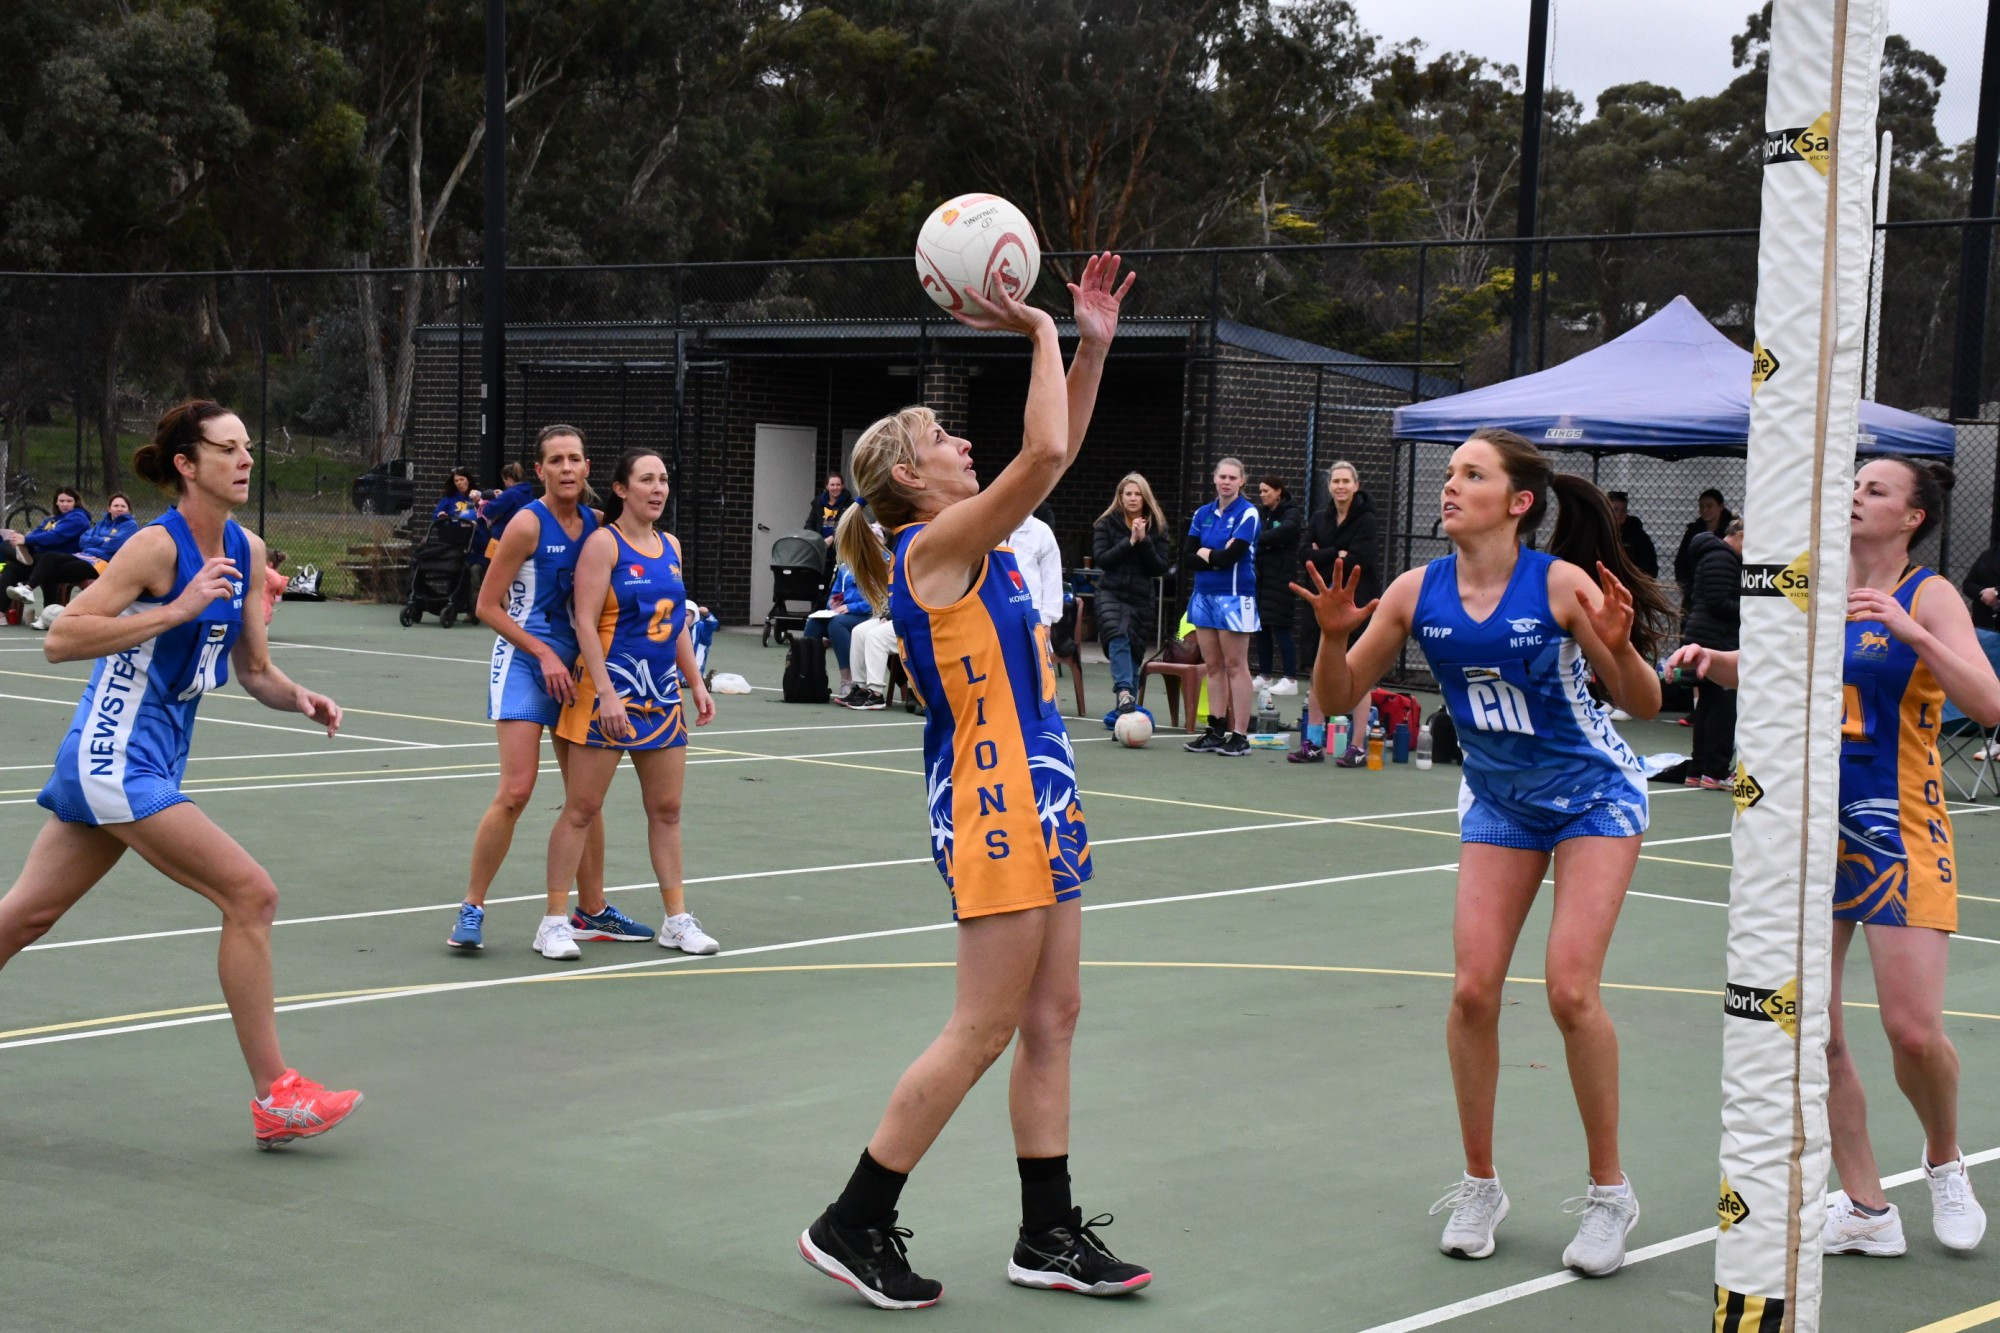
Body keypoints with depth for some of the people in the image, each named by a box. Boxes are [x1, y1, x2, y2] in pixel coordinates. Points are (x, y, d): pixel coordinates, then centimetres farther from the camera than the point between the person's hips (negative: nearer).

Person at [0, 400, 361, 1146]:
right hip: (114, 757, -8)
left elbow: (253, 672, 15)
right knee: (251, 894, -12)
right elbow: (60, 640, -20)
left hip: (151, 761, 8)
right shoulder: (158, 546, -15)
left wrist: (301, 700, -5)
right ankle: (274, 1097, -5)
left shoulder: (246, 551, 8)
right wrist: (176, 609, -25)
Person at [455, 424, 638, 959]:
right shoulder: (529, 523, -11)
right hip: (524, 660, -6)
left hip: (573, 667, 6)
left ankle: (591, 910, 23)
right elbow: (488, 605, -9)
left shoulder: (595, 524, 4)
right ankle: (472, 908, -2)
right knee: (515, 792, -14)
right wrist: (545, 654, -13)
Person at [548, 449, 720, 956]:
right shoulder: (604, 543, -9)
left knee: (667, 809, 10)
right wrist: (607, 693, -21)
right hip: (610, 692, -7)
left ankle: (677, 919, 17)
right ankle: (554, 919, 3)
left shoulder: (670, 546, 12)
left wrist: (696, 684, 14)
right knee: (581, 809, -3)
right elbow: (585, 623, -14)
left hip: (663, 694, 7)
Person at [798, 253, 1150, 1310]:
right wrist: (1040, 334, -11)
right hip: (996, 804, -10)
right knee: (982, 1031, -6)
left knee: (1051, 1020, 11)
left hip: (1036, 801, 10)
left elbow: (1055, 454, 22)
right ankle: (853, 1224, 3)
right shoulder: (934, 545, -12)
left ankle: (1049, 1235, 18)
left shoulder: (968, 546, 13)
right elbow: (1045, 453, -23)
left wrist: (1090, 345, 13)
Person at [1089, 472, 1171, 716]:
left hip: (1142, 597, 2)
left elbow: (1161, 567, 0)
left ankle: (1128, 707, 13)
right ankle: (1124, 690, -39)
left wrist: (1144, 541, -12)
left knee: (1133, 651, 4)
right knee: (1118, 638, -28)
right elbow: (1101, 558, -7)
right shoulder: (1106, 524, 4)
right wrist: (1130, 541, -14)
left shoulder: (1157, 527, 6)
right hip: (1111, 593, -2)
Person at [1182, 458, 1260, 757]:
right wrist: (1217, 559, -12)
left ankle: (1240, 736, -2)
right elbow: (1187, 557, 3)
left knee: (1235, 666, -4)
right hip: (1204, 595, 6)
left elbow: (1231, 555, -16)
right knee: (1212, 666, 7)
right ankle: (1215, 731, 11)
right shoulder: (1203, 514, 11)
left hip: (1234, 596, -6)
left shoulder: (1247, 513, -6)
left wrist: (1205, 554, 0)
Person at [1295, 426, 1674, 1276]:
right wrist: (1333, 635, -23)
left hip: (1594, 796, -4)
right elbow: (1339, 698, -4)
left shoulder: (1561, 584, -21)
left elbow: (1643, 705, -15)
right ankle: (1479, 1187, 12)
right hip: (1498, 800, 4)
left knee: (1570, 989, -13)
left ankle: (1609, 1192, 4)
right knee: (1473, 988, -6)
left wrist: (1619, 646, -34)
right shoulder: (1418, 592, -10)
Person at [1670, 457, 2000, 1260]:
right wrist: (1714, 660, 3)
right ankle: (1867, 1210, 13)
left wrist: (1913, 634, -30)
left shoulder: (1927, 597, -7)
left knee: (1913, 1030, -10)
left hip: (1898, 833, -5)